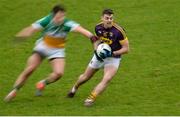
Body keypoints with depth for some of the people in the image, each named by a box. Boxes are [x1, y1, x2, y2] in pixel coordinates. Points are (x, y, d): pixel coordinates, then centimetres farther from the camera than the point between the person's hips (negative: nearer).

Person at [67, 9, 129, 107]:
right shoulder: (98, 28, -10)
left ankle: (91, 98, -21)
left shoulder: (118, 31, -24)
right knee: (85, 77, 16)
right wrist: (96, 51, -5)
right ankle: (75, 88, 46)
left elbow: (126, 49, -18)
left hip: (113, 58, -4)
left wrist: (113, 53, -29)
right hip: (99, 56, 4)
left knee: (106, 79, -27)